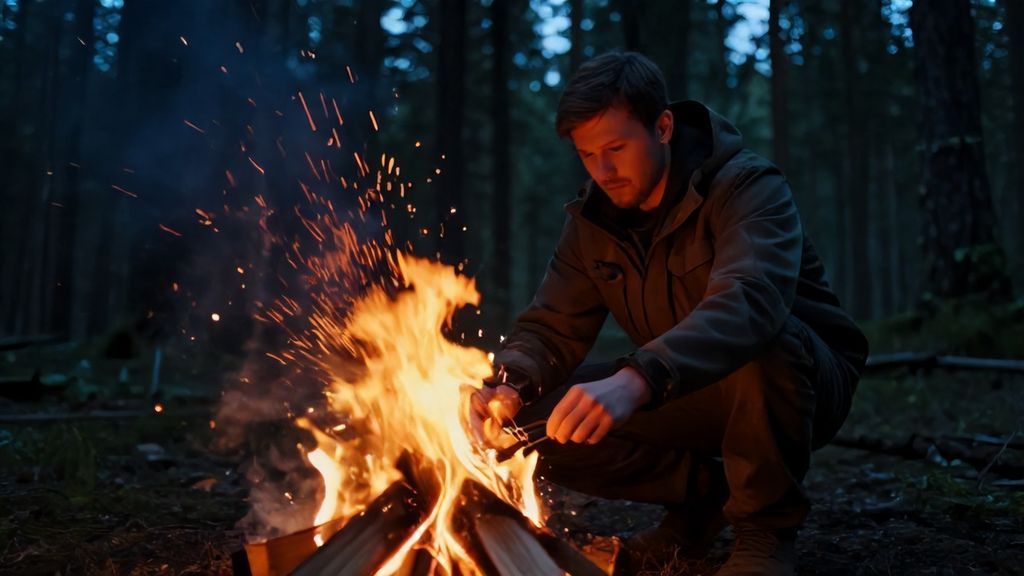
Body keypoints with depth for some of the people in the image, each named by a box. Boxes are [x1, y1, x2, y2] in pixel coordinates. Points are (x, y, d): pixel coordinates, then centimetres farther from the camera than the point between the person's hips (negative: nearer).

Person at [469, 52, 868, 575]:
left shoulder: (748, 188, -23)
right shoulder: (592, 218, -4)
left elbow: (751, 301, -43)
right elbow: (551, 328, -5)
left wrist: (636, 380, -58)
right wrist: (508, 384, -29)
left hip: (804, 379, -5)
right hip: (690, 394, 5)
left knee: (765, 341, -40)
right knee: (541, 420, -12)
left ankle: (767, 526, -15)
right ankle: (701, 490, 6)